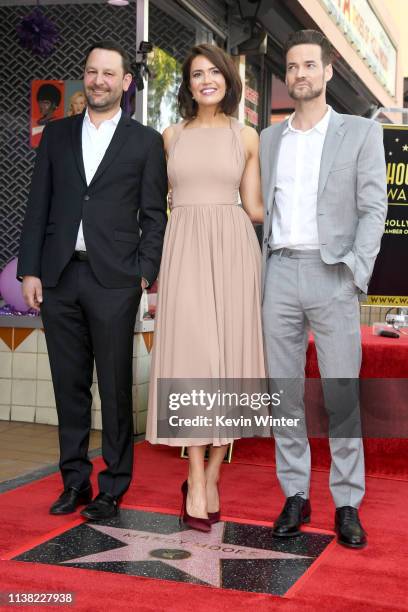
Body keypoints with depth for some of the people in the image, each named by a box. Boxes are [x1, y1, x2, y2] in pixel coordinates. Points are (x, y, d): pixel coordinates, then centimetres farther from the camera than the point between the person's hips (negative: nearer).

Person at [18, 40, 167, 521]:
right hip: (59, 278, 3)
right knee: (69, 386, 9)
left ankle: (113, 488, 15)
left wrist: (145, 275, -7)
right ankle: (74, 481, 21)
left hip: (114, 280, -3)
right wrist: (29, 271, 3)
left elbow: (153, 216, 2)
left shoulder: (145, 142, 4)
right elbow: (38, 206, 9)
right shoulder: (56, 135, 12)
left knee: (114, 389, 3)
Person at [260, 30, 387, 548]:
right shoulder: (269, 138, 15)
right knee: (285, 390, 5)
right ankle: (295, 495, 15)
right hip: (279, 273, 3)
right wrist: (258, 272, 6)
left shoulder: (361, 133, 5)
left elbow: (373, 208, 0)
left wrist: (356, 271, -11)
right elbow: (263, 209, 15)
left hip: (331, 274, -3)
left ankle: (347, 503, 8)